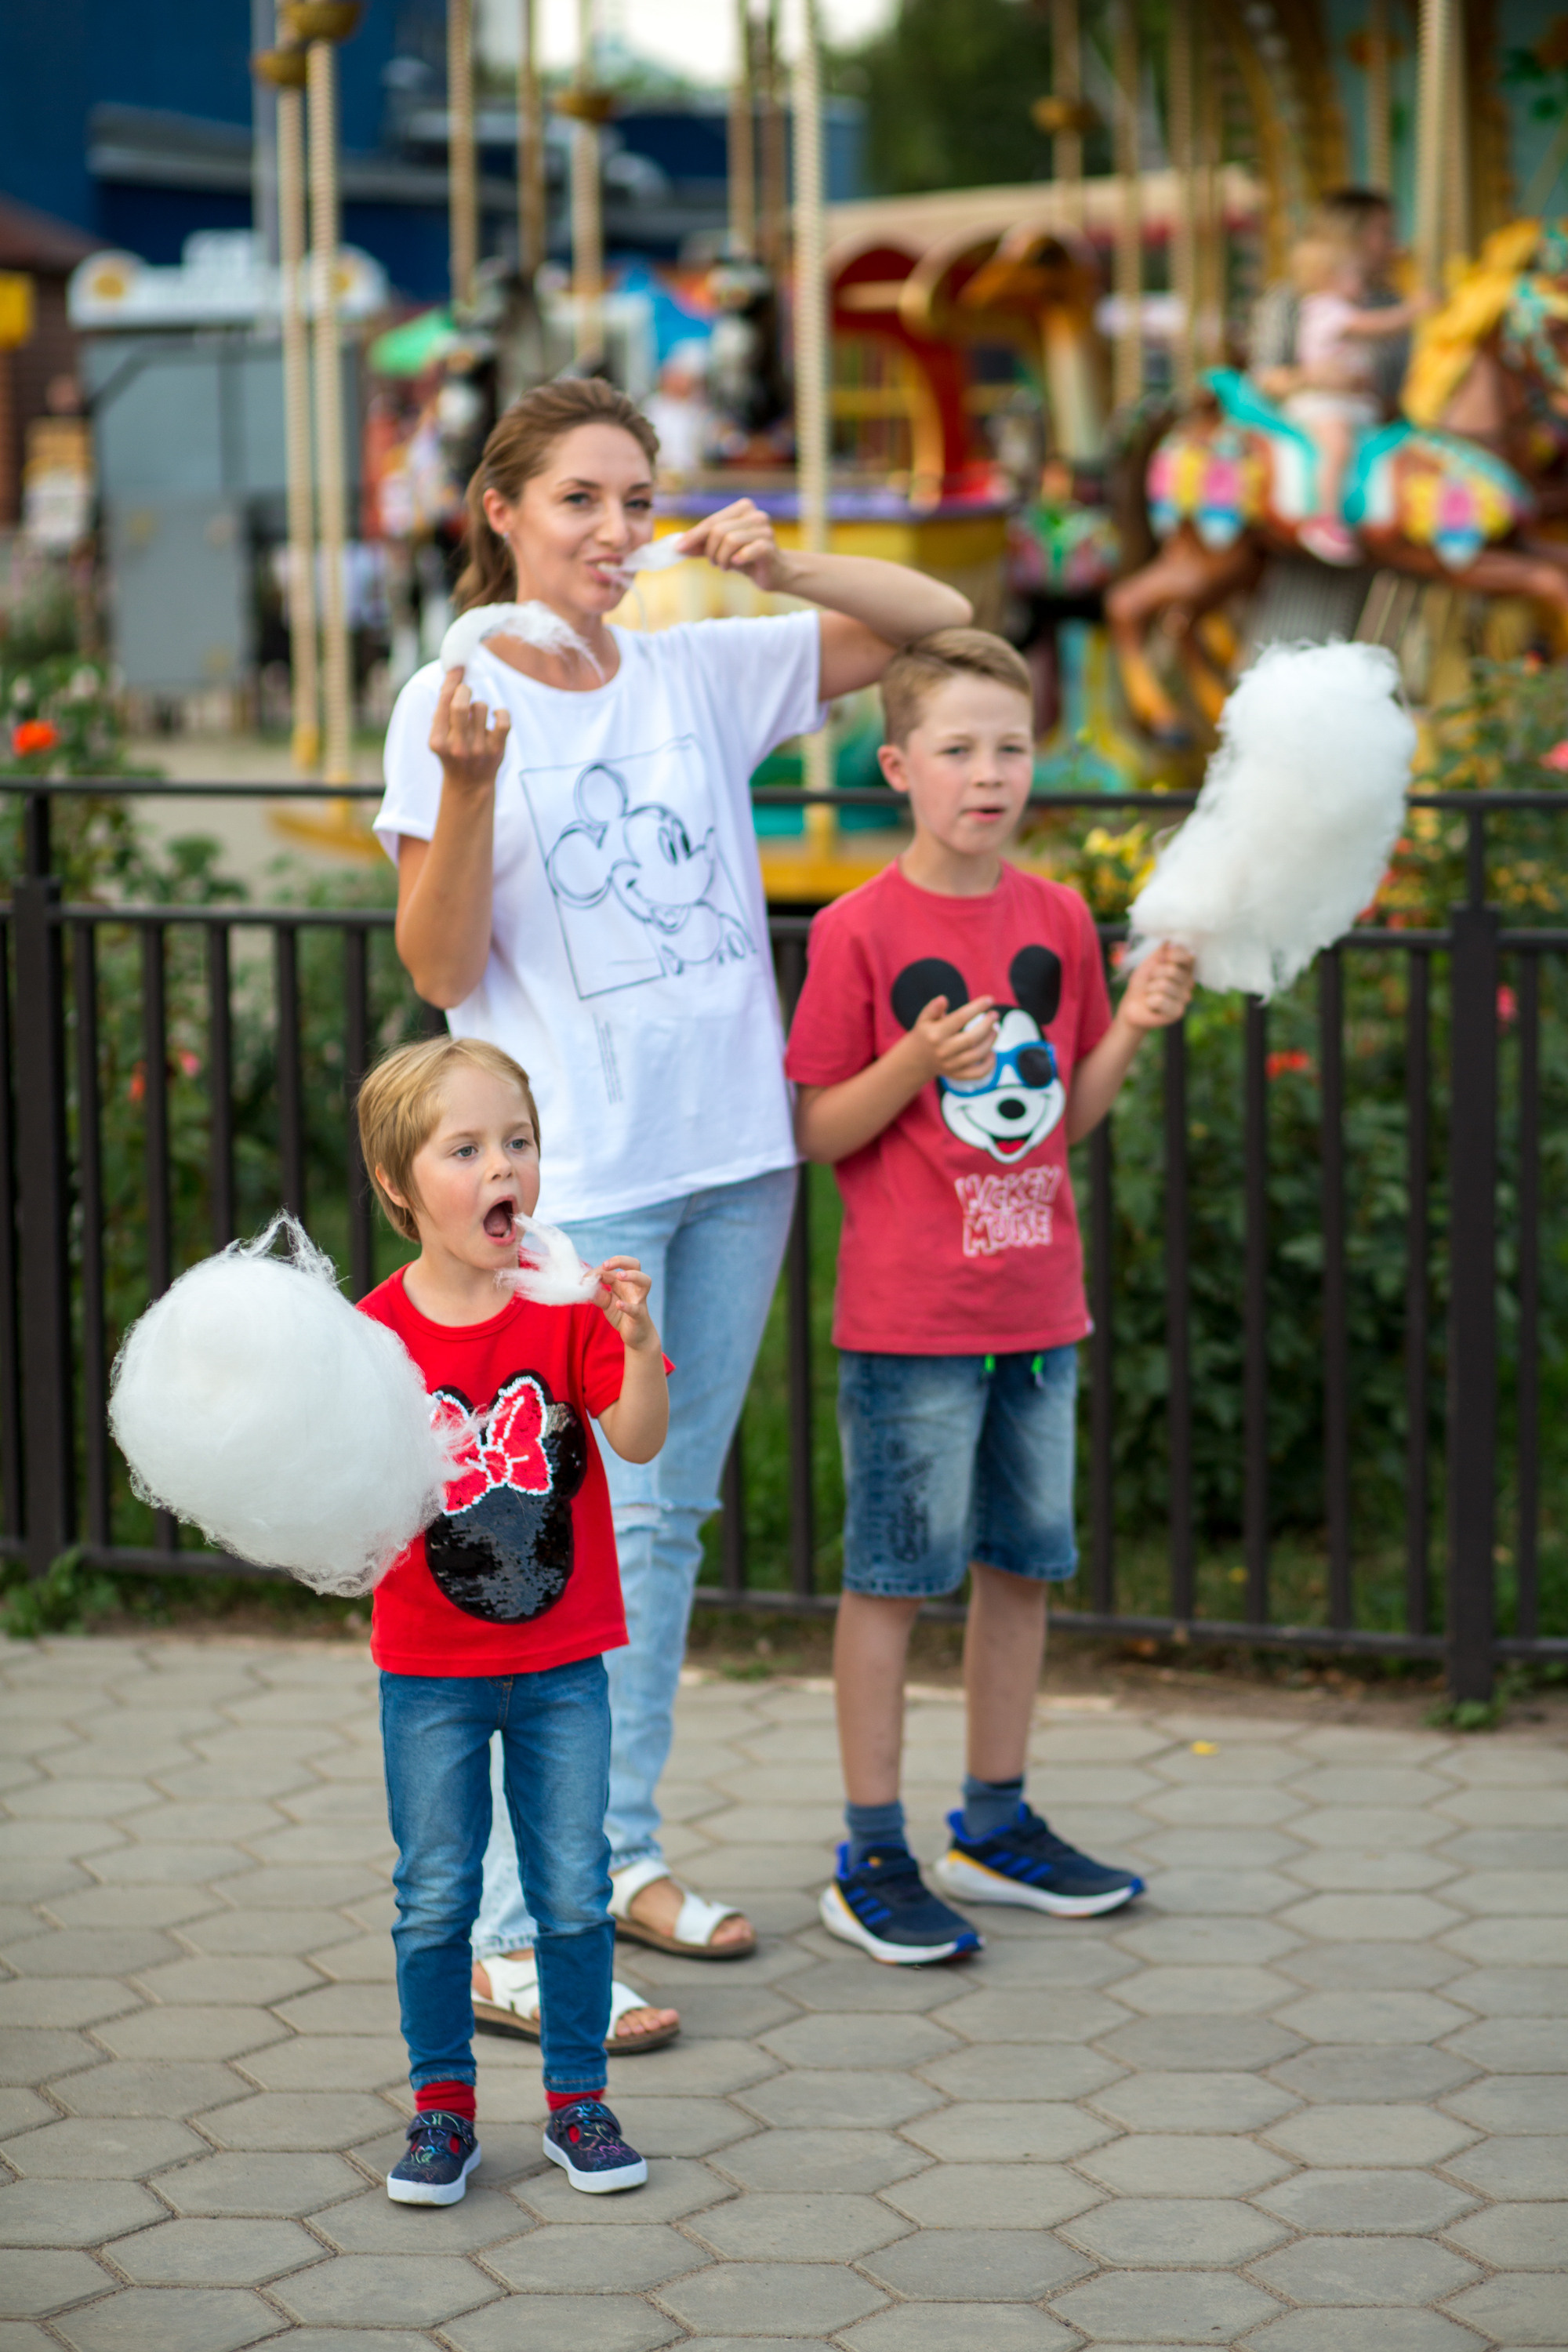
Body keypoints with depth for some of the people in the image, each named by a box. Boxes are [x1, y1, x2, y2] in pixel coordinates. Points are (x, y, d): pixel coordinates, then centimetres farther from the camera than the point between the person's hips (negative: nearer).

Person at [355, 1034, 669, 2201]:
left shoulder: (569, 1304, -6)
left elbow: (641, 1440, -16)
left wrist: (640, 1341, -32)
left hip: (562, 1661, 0)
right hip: (428, 1670, 0)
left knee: (574, 1893, 6)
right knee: (435, 1900, 7)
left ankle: (579, 2098, 21)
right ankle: (443, 2106, 20)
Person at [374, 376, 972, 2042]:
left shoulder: (702, 673, 6)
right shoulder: (454, 703, -6)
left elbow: (935, 621, 10)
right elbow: (440, 970, -9)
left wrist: (782, 566, -7)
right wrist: (468, 785, -24)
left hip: (732, 1154, 6)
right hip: (574, 1177, -6)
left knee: (668, 1518, 13)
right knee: (601, 1529, -11)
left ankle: (621, 1853, 25)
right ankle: (514, 1935, -7)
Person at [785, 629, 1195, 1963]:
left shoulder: (1058, 919, 7)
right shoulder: (859, 931, -10)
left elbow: (1064, 1119, 12)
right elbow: (816, 1132, -8)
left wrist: (1133, 1029, -3)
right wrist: (915, 1067, -23)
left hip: (1038, 1307, 6)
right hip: (909, 1318, -6)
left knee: (1024, 1563, 13)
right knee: (893, 1575, 1)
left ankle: (996, 1826, 27)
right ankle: (871, 1861, 10)